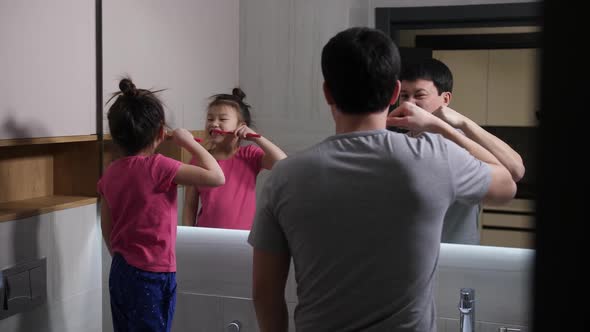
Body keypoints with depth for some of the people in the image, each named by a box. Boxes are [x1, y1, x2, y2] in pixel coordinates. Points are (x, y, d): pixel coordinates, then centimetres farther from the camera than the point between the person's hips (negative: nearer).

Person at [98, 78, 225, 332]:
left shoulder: (110, 173, 3)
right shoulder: (157, 166, -19)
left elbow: (107, 229, 11)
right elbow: (216, 177, -20)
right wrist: (189, 142, -9)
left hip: (120, 272, 7)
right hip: (152, 277, -7)